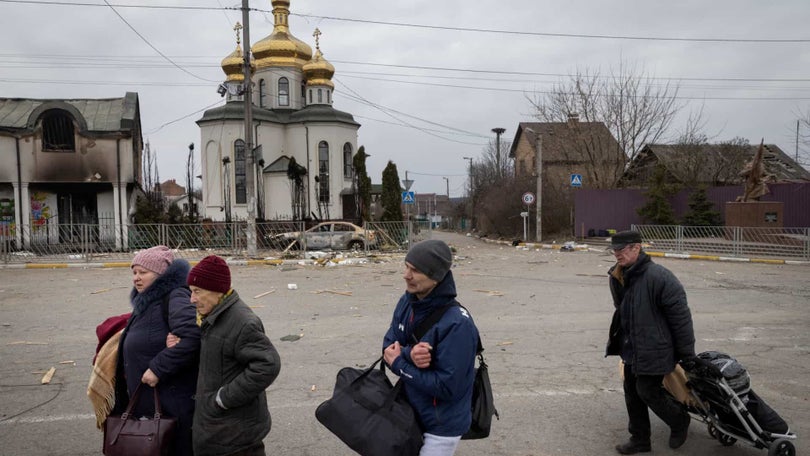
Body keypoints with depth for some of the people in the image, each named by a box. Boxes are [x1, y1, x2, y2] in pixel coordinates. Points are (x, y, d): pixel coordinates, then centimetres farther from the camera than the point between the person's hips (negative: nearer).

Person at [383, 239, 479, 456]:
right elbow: (389, 348, 0)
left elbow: (447, 387, -27)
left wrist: (399, 364, -18)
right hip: (411, 412, 7)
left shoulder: (457, 324, -27)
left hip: (441, 426, -7)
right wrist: (409, 354, -24)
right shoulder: (406, 302, -4)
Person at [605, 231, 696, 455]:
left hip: (653, 350, -8)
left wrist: (685, 352, -13)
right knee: (632, 392, 13)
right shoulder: (617, 277, 3)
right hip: (631, 350, 8)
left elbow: (680, 315, -19)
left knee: (647, 391, -2)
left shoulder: (658, 276, -23)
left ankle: (680, 422, 26)